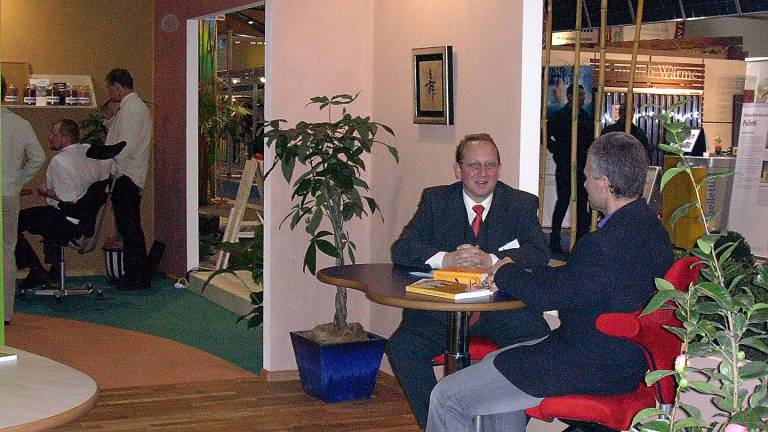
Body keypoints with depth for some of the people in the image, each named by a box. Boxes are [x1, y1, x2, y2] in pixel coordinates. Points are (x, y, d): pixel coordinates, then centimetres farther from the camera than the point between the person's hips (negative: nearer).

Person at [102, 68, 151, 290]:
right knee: (130, 228, 13)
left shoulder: (129, 108, -14)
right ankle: (134, 274, 19)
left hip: (126, 177, -10)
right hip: (132, 176, 10)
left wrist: (111, 165, -14)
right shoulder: (137, 105, 19)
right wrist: (110, 119, 13)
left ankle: (137, 277, -2)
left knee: (129, 228, -6)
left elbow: (126, 146, -21)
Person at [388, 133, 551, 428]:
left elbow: (540, 254, -7)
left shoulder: (522, 204, 7)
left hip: (504, 308, -1)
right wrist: (445, 259, -22)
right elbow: (402, 249, -2)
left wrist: (491, 260, -24)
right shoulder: (435, 200, 9)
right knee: (402, 346, -23)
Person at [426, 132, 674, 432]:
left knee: (447, 398, -5)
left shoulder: (604, 244, -28)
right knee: (497, 361, 29)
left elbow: (547, 295, -18)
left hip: (588, 371, -11)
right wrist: (519, 274, 7)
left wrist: (506, 271, 2)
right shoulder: (648, 225, 5)